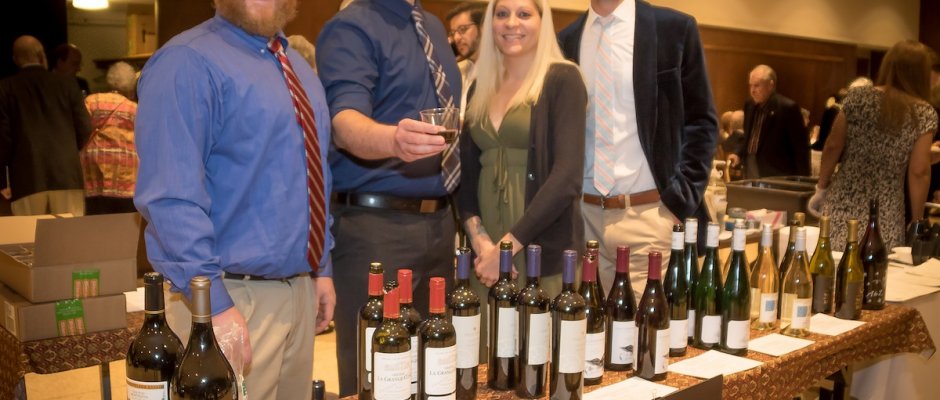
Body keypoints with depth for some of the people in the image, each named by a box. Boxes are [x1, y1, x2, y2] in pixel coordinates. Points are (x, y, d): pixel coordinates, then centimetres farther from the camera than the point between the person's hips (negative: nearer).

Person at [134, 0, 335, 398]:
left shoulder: (297, 66, 13)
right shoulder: (189, 62, -14)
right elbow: (171, 198, -21)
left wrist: (321, 268, 14)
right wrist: (214, 304, -25)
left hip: (301, 288, 8)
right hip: (234, 295, -8)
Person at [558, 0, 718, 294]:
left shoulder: (674, 28, -1)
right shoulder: (566, 40, 9)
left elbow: (702, 122, 0)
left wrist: (681, 202, -8)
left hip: (651, 215, -3)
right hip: (584, 216, 4)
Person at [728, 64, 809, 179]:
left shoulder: (788, 107, -11)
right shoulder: (749, 106, 10)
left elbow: (801, 146, -9)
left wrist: (802, 181, -11)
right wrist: (739, 155, 6)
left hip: (776, 175, -7)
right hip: (750, 171, 7)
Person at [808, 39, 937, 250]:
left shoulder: (857, 97, 0)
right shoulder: (925, 114, -4)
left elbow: (833, 147, 2)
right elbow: (919, 172, -5)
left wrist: (821, 189, 13)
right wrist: (917, 220, 4)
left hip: (843, 203, 2)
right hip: (885, 215, -1)